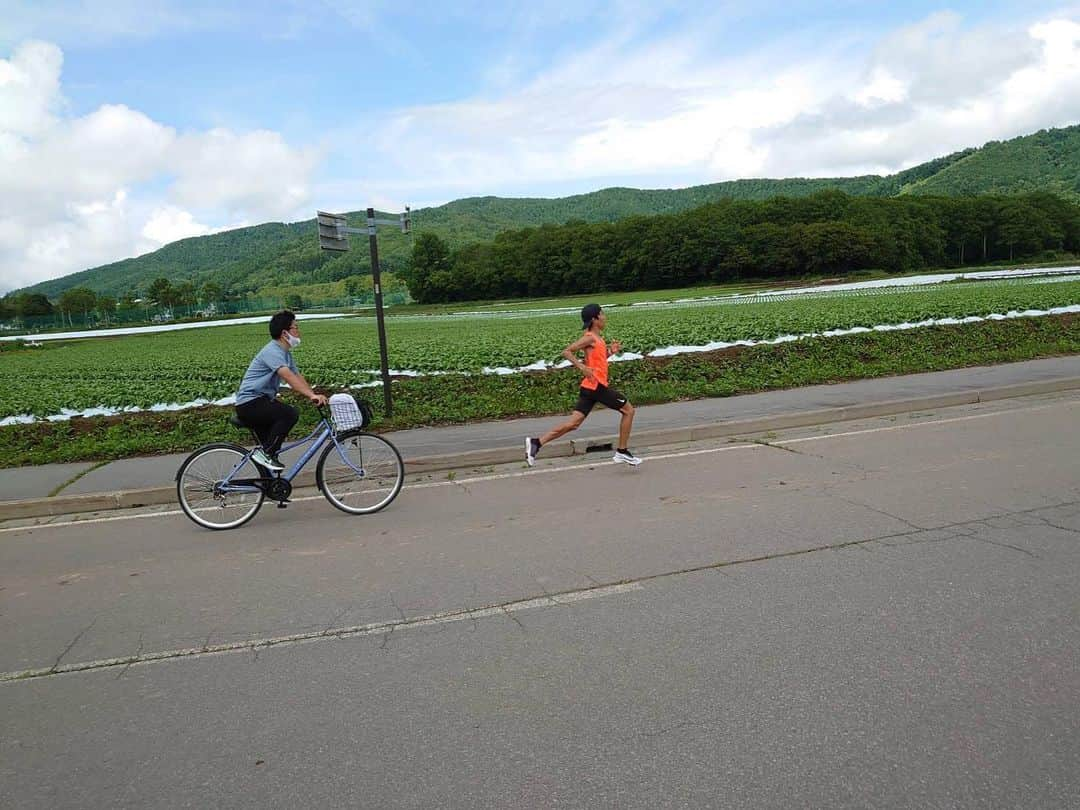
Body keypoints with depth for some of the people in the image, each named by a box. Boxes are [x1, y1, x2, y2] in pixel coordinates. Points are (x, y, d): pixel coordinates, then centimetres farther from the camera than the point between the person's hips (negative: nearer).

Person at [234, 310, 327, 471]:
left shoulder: (286, 353, 13)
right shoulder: (272, 351, -19)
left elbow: (298, 377, 9)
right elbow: (288, 376, -33)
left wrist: (314, 396, -5)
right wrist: (312, 395, -42)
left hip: (263, 401, 10)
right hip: (250, 403, -10)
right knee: (290, 414, -27)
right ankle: (264, 452, -18)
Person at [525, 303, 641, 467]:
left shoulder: (596, 338, 17)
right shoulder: (590, 338, -11)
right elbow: (566, 352, -17)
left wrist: (610, 351, 12)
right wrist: (582, 367, -24)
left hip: (590, 387, 9)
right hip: (596, 386, -9)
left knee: (573, 424, 3)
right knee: (628, 410, 5)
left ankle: (536, 442, -3)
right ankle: (622, 452, 11)